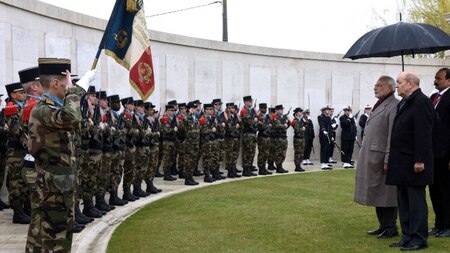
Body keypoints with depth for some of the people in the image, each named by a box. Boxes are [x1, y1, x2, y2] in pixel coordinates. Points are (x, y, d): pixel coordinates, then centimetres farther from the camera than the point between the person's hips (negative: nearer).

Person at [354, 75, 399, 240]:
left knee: (386, 194, 0)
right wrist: (365, 156, 16)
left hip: (382, 158, -9)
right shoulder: (379, 105, 16)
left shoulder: (394, 106, -13)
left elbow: (393, 136, -18)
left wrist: (388, 160, -21)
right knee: (377, 193, 14)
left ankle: (390, 228, 10)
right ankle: (383, 225, 24)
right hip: (372, 157, 9)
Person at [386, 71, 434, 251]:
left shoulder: (421, 102, -13)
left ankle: (419, 239, 6)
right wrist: (393, 159, 16)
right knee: (404, 203, 13)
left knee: (416, 202, -1)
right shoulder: (403, 104, 16)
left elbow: (423, 134, -20)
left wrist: (420, 160, -23)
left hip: (413, 162, -9)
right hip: (402, 163, 9)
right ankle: (408, 236, 22)